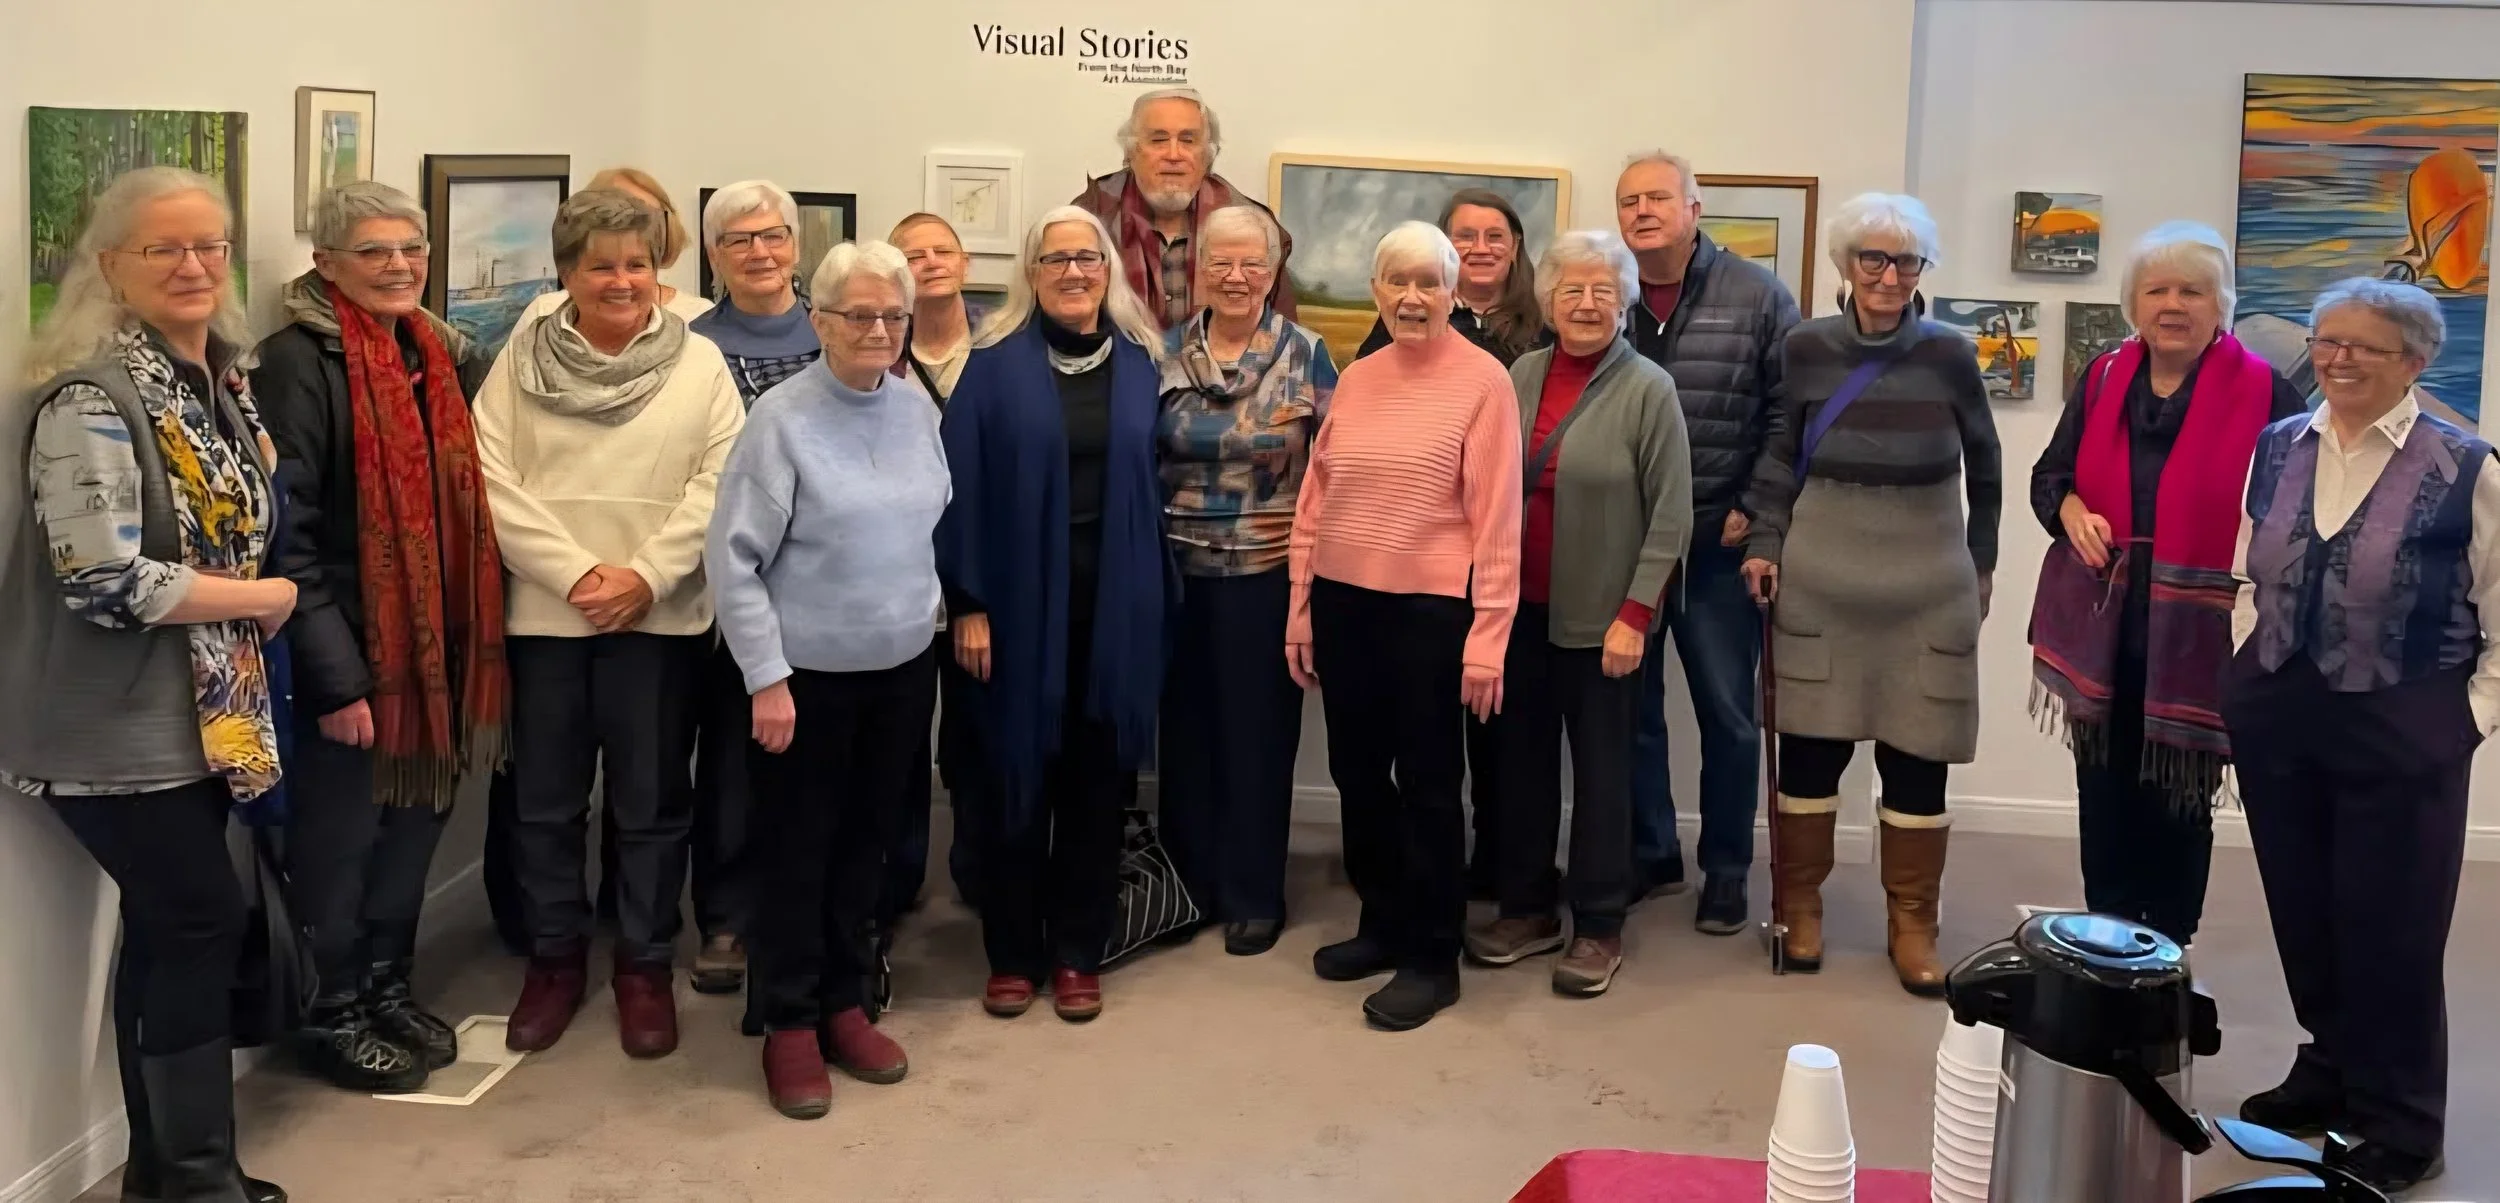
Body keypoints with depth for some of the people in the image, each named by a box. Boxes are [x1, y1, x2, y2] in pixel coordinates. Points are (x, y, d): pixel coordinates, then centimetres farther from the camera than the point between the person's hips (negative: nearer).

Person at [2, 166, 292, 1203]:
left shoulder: (224, 380, 8)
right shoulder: (90, 394, -18)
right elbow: (107, 580, -25)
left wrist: (255, 597, 6)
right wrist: (262, 598, -15)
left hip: (197, 710, 8)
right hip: (117, 723, -8)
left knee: (167, 931, 13)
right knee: (204, 923, -5)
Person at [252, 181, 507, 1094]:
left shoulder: (441, 352, 9)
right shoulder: (299, 362, -13)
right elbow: (283, 530, -17)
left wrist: (472, 634, 9)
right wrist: (333, 674, -20)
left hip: (436, 640, 7)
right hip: (349, 648, -7)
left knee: (416, 818, 17)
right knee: (340, 836, 6)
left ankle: (387, 988, 34)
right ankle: (333, 1015, 22)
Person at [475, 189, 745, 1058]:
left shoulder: (699, 363, 2)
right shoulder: (521, 360, 3)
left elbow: (718, 484, -4)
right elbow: (493, 482, -5)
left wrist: (645, 575, -15)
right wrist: (576, 572, -14)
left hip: (659, 618, -1)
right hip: (545, 615, 1)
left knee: (652, 804, 7)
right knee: (545, 803, 10)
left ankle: (644, 966, 22)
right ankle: (555, 959, 26)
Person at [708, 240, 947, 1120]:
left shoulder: (917, 409, 2)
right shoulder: (782, 418, -14)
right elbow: (733, 557, -14)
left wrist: (946, 618, 12)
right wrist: (767, 678, -15)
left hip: (904, 668, 5)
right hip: (811, 674, -5)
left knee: (868, 842, 15)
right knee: (798, 850, 7)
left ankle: (843, 1003, 30)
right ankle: (790, 1024, 20)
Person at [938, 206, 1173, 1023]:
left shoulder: (1142, 363, 7)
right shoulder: (994, 365, -2)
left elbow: (1158, 481, 8)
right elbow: (963, 488, -4)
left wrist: (1162, 596, 3)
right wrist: (967, 603, -9)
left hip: (1117, 605, 2)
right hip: (1021, 602, -2)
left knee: (1096, 778, 8)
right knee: (1019, 773, 5)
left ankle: (1079, 953, 19)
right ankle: (1012, 955, 17)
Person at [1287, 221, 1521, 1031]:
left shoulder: (1482, 381, -8)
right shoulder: (1355, 381, 8)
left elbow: (1497, 517, -10)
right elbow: (1314, 502, 11)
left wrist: (1488, 635, -13)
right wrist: (1300, 607, 9)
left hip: (1430, 608, -5)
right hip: (1343, 603, 6)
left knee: (1426, 782, 4)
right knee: (1356, 772, 15)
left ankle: (1431, 958, 17)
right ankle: (1384, 924, 33)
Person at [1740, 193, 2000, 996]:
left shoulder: (1949, 356, -3)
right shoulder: (1805, 349, -2)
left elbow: (1983, 467, 9)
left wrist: (1981, 562, 13)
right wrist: (1763, 544, 0)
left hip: (1927, 586, 0)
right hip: (1819, 579, 0)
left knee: (1916, 753, 3)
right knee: (1809, 742, 4)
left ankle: (1910, 923, 16)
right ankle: (1800, 905, 21)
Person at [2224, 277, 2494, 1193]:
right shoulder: (2277, 449, 5)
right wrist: (2250, 676, 8)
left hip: (2403, 733, -4)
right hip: (2277, 721, 5)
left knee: (2391, 928, 5)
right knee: (2302, 911, 14)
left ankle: (2400, 1123, 20)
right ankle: (2328, 1072, 34)